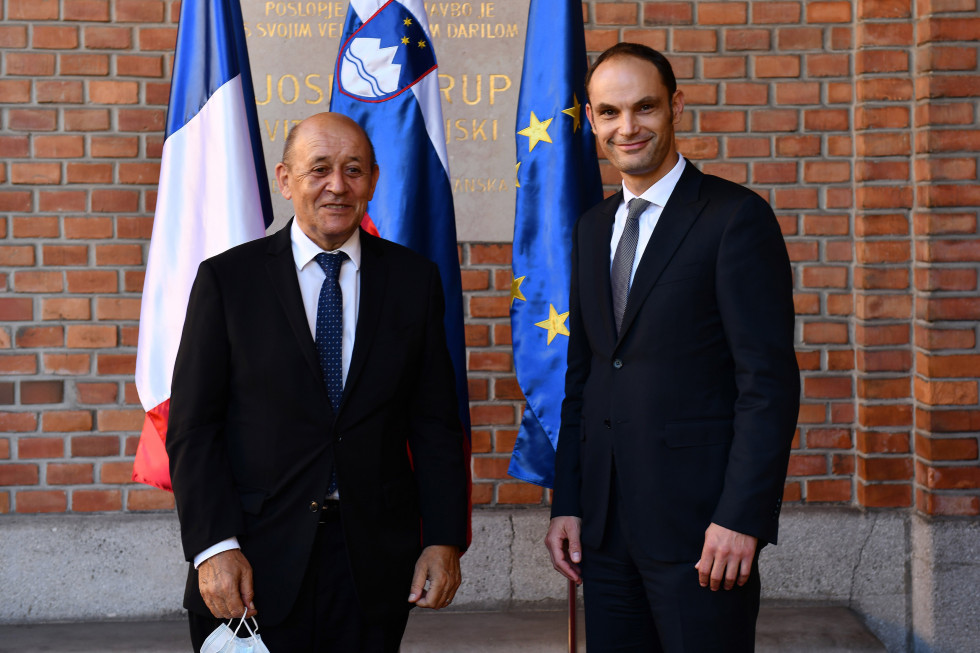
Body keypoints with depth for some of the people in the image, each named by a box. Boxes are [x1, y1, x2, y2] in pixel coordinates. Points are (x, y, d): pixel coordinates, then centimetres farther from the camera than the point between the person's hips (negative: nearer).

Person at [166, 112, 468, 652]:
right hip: (256, 564, -1)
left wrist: (444, 539, -2)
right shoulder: (227, 279, 1)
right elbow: (193, 425, -3)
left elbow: (436, 422, 6)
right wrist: (214, 546, -12)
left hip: (374, 562, 2)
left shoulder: (414, 279, 6)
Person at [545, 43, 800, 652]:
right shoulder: (593, 227, 14)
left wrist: (740, 517, -18)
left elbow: (770, 383, -12)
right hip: (605, 521, 6)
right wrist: (566, 504, 9)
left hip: (699, 520, -6)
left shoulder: (737, 217, -7)